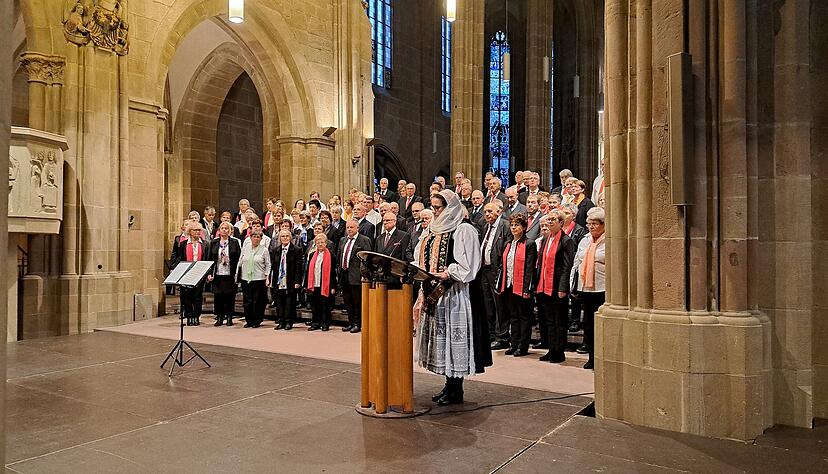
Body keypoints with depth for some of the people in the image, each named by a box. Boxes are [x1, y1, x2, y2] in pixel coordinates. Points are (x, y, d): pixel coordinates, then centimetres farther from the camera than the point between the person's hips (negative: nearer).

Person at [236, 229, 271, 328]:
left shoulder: (264, 250, 1)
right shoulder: (245, 248, 10)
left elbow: (268, 265, 2)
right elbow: (240, 262, 14)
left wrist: (267, 277, -6)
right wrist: (237, 275, 10)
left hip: (259, 279, -3)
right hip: (245, 278, 3)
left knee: (257, 301, 1)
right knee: (247, 301, 3)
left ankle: (257, 321, 13)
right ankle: (249, 321, 15)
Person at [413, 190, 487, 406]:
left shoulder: (464, 230, -10)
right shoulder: (431, 231, 14)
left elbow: (467, 265, -15)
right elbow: (423, 259, 18)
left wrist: (445, 275, -20)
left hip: (453, 293, -8)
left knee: (453, 338, -2)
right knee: (440, 339, 12)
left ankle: (456, 390, 9)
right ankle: (448, 386, 23)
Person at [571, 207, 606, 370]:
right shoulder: (584, 241, 15)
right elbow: (576, 263, 18)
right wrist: (573, 286, 13)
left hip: (603, 289, -6)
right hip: (584, 288, 6)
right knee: (588, 323, 11)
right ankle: (591, 357, 21)